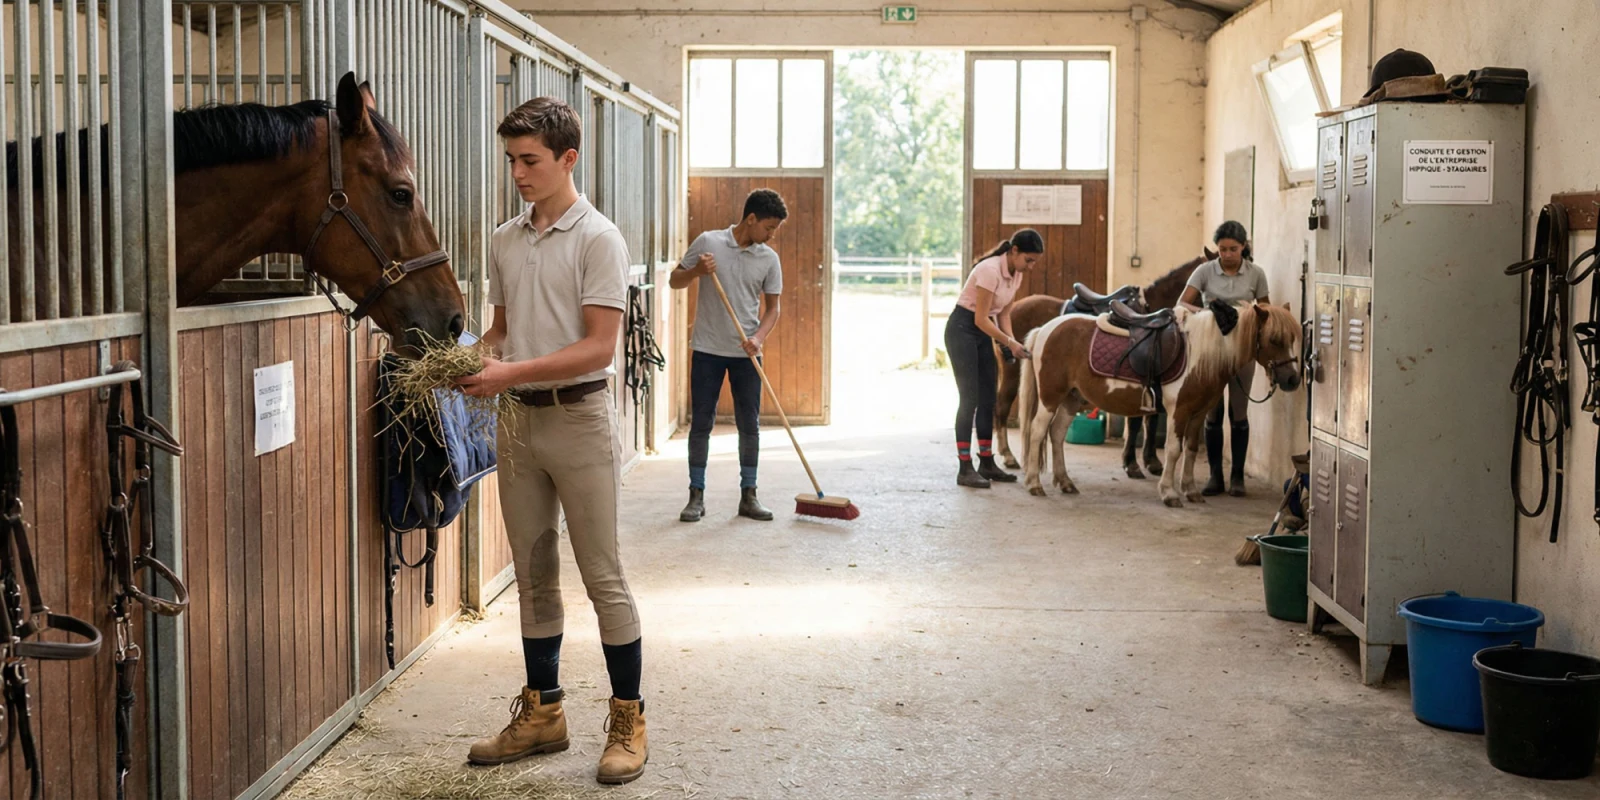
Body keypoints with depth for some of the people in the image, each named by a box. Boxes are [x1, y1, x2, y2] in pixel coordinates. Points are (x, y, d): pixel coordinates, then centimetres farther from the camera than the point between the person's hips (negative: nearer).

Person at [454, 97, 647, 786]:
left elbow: (598, 347, -17)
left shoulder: (597, 239, -10)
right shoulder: (504, 241, 10)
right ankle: (541, 713, 24)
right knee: (534, 576, 13)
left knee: (602, 577, 0)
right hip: (518, 420, 7)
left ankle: (628, 721, 10)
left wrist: (511, 372, -24)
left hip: (579, 418, -6)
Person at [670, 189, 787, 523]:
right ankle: (696, 496, 11)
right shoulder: (708, 242, -4)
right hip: (707, 350, -2)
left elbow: (773, 307, 6)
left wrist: (759, 338, -11)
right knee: (701, 423, 2)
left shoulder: (769, 259, 2)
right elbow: (675, 281, 4)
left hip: (746, 354, 2)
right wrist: (697, 271, -17)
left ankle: (748, 496, 15)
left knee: (749, 425, 5)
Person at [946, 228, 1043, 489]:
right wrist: (1010, 343, -21)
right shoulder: (991, 270, -24)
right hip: (962, 330, -8)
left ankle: (986, 464, 16)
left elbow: (1003, 313, 8)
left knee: (988, 399, 8)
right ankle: (965, 469, -7)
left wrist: (1013, 342, -6)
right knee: (970, 398, -10)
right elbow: (981, 319, -23)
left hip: (983, 332, 9)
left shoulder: (1016, 273, 2)